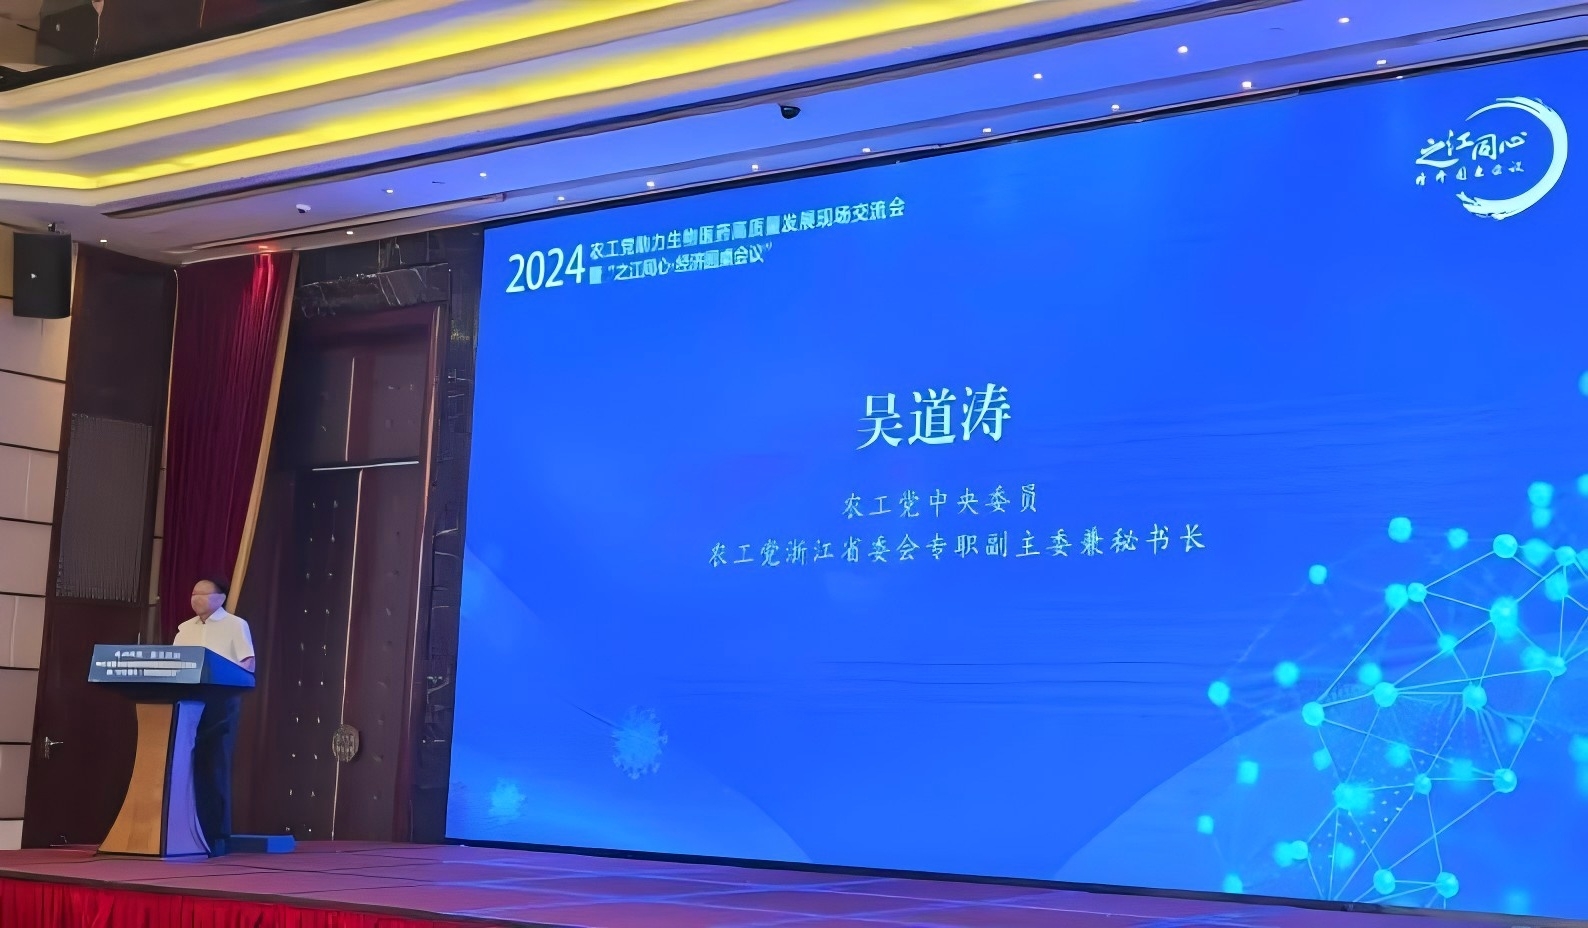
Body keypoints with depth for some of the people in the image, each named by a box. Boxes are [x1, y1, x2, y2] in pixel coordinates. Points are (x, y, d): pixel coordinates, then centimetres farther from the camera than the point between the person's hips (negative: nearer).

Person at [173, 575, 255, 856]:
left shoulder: (235, 625, 3)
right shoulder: (185, 629, 18)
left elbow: (248, 665, -5)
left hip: (220, 703, -5)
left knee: (214, 768, -5)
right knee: (189, 766, 1)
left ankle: (214, 836, -2)